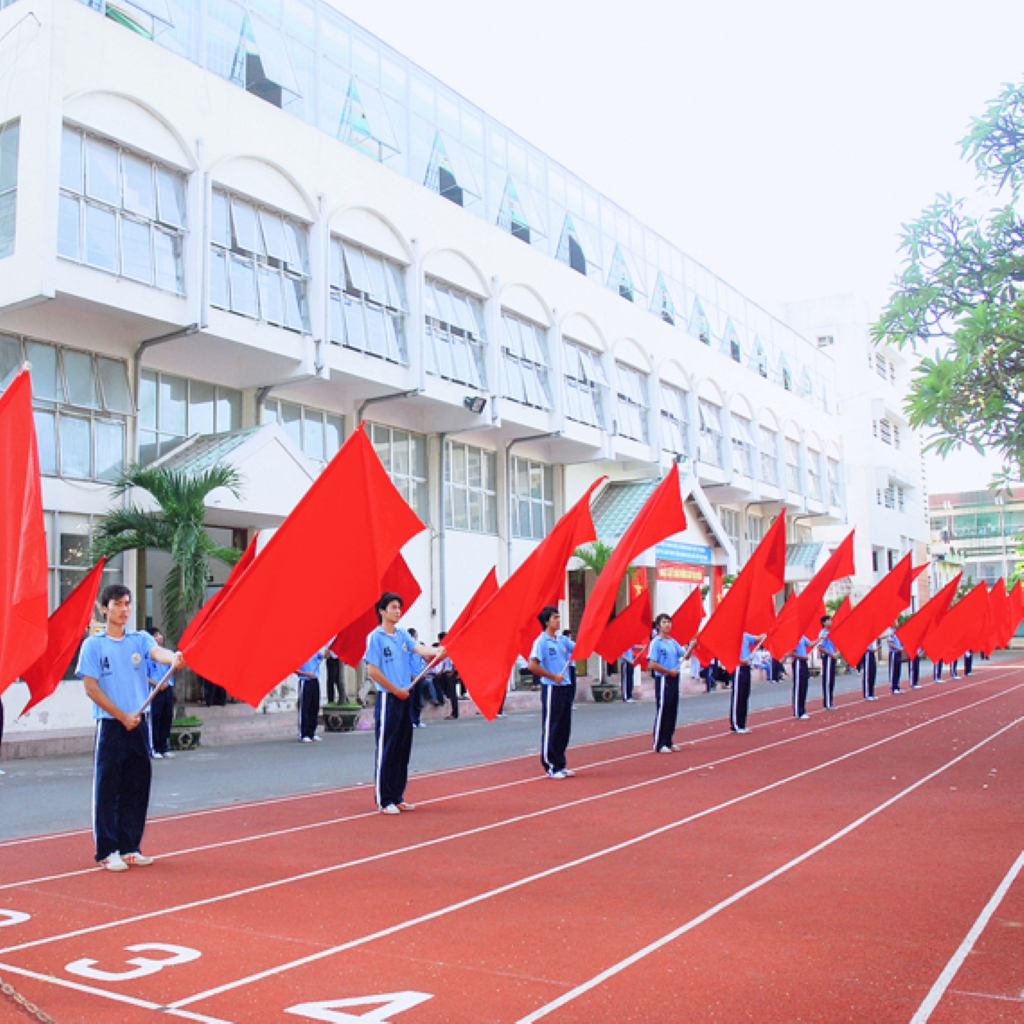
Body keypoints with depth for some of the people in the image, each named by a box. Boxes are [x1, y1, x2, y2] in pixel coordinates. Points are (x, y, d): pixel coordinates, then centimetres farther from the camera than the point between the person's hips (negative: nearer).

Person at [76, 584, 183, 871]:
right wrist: (122, 716, -11)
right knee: (107, 790, 0)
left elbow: (158, 652, -15)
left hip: (139, 725, 3)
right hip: (110, 726, -3)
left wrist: (174, 658, -39)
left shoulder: (140, 639, 6)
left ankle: (130, 847, 19)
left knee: (137, 788, 8)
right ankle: (107, 851, 9)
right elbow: (91, 688, -5)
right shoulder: (93, 645, -2)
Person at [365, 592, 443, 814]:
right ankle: (384, 800, 5)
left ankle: (397, 797, 20)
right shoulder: (375, 637, -8)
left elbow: (419, 648, -5)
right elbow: (373, 671, -12)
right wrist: (396, 690, -10)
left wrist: (436, 651, -26)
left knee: (403, 750, 11)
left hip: (404, 698, 7)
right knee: (386, 751, -2)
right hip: (387, 699, -7)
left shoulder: (403, 634, 11)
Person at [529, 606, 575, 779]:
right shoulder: (541, 641, -11)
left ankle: (560, 764, 21)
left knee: (564, 728, 11)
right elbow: (533, 666, -21)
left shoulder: (562, 640, 11)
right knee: (551, 729, 0)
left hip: (565, 687, 7)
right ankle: (551, 766, 9)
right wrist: (553, 676, -17)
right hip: (552, 688, -7)